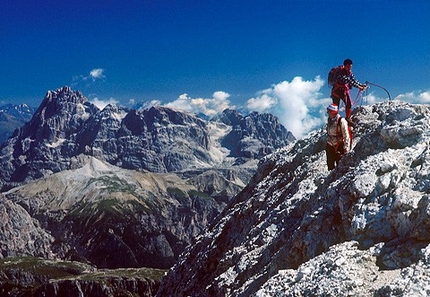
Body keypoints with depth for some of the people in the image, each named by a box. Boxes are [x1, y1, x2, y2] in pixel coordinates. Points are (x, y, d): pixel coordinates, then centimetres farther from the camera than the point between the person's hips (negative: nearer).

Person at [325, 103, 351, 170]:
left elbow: (346, 136, -17)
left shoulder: (341, 121, -18)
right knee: (330, 164, 14)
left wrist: (346, 148, -19)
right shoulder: (329, 119, 3)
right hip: (330, 146, 7)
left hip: (339, 146, -7)